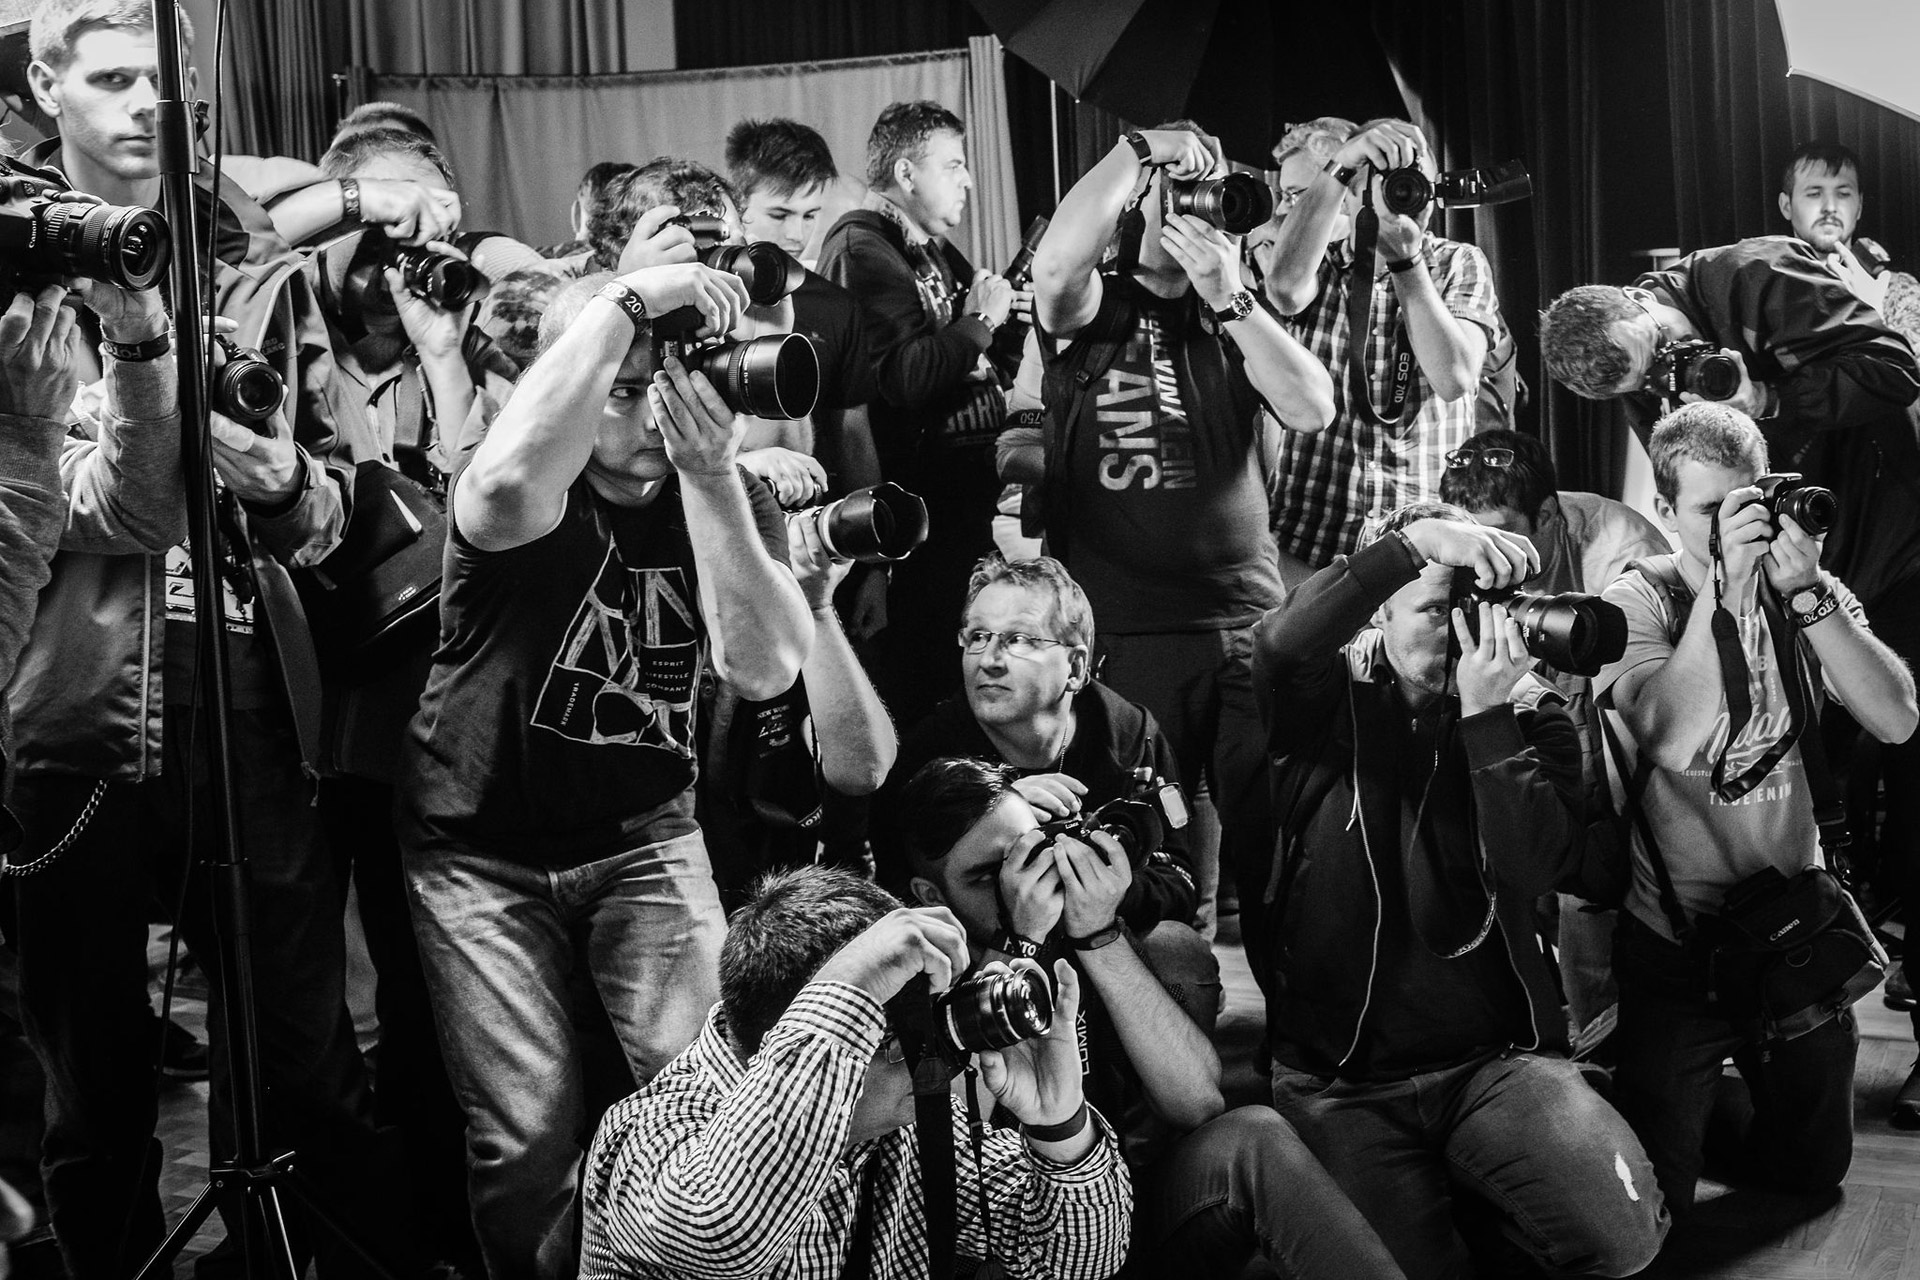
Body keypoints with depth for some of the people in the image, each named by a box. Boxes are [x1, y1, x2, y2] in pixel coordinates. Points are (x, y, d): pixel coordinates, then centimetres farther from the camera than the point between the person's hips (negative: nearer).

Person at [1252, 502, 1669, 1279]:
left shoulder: (1530, 724, 8)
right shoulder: (1328, 703, 4)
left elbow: (1536, 866, -9)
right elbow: (1282, 644, -21)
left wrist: (1486, 716, -15)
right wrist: (1415, 540, -27)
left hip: (1494, 1062, 1)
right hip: (1338, 1079, -1)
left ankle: (1476, 1204, 11)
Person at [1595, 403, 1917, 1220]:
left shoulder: (1806, 594, -2)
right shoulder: (1638, 602, -12)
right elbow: (1673, 738, -28)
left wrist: (1805, 593, -24)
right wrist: (1725, 583, -32)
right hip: (1677, 939, -4)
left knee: (1814, 1167, 17)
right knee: (1655, 1192, 2)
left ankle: (1720, 1107, 44)